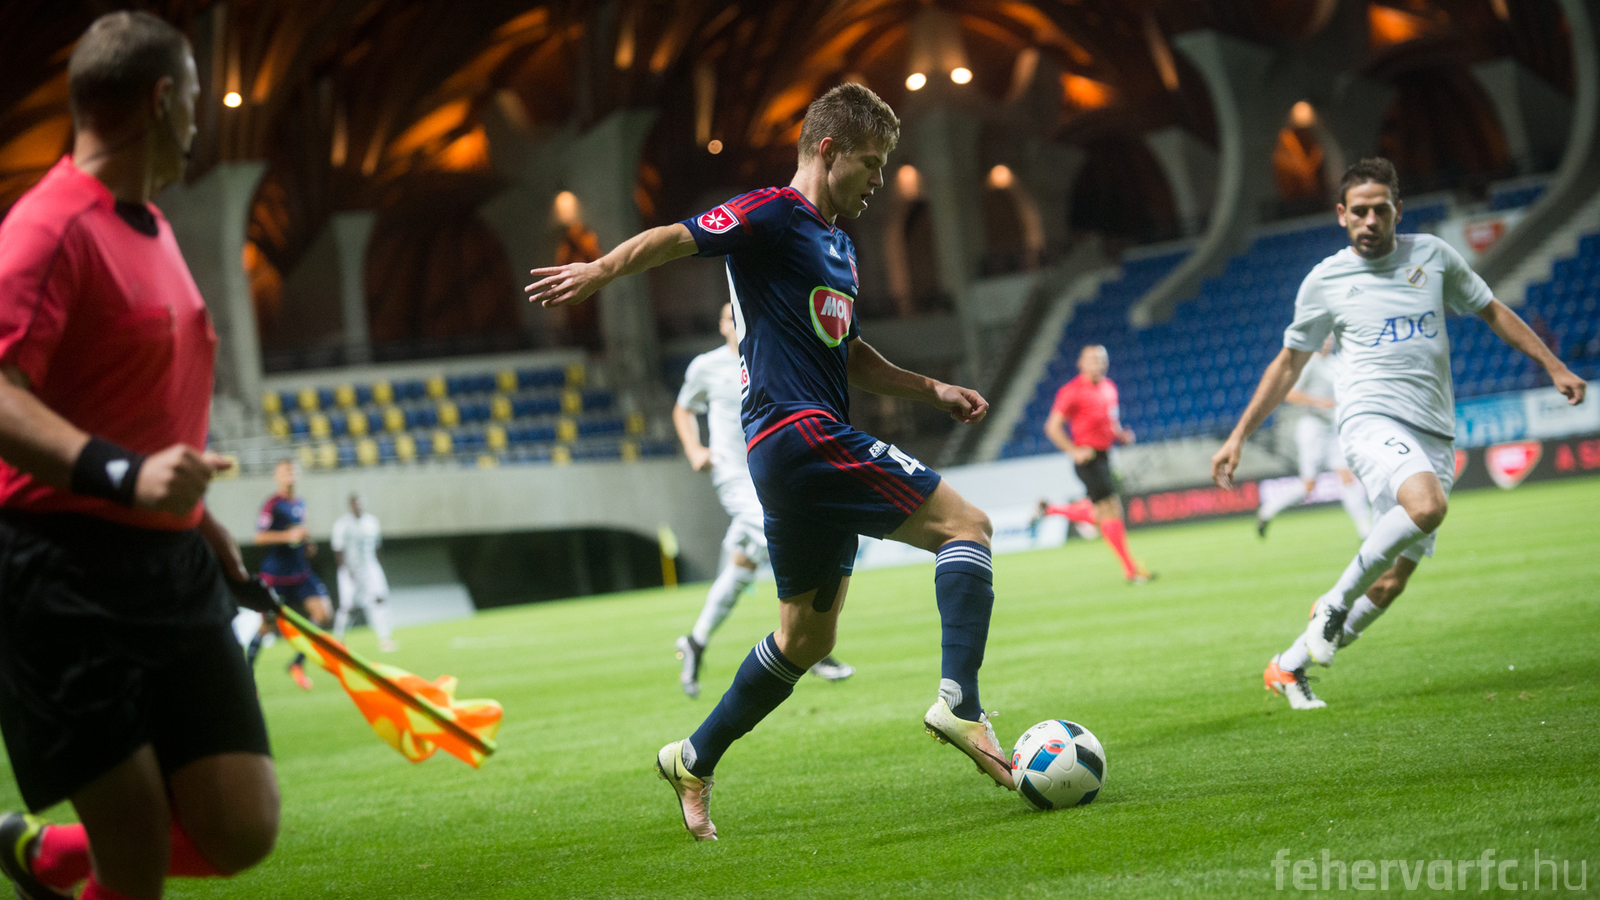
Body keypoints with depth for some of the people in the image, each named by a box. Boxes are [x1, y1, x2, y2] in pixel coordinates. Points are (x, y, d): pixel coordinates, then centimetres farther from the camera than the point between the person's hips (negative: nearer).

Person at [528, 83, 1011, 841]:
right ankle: (958, 701, -23)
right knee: (965, 525, -13)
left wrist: (931, 390, 24)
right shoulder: (775, 216, -5)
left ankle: (694, 761, 24)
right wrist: (601, 270, -32)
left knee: (808, 637, 16)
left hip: (808, 450, 10)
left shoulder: (837, 245, 23)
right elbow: (678, 237, -17)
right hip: (800, 431, -10)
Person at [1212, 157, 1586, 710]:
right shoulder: (1325, 280, 6)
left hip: (1434, 436, 4)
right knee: (1427, 506, -36)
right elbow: (1288, 364, 14)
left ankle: (1288, 667, 13)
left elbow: (1493, 312, 24)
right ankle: (1335, 601, -17)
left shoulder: (1432, 255, 12)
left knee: (1389, 584, -1)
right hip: (1372, 418, -4)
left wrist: (1553, 366, 19)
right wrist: (1239, 436, 10)